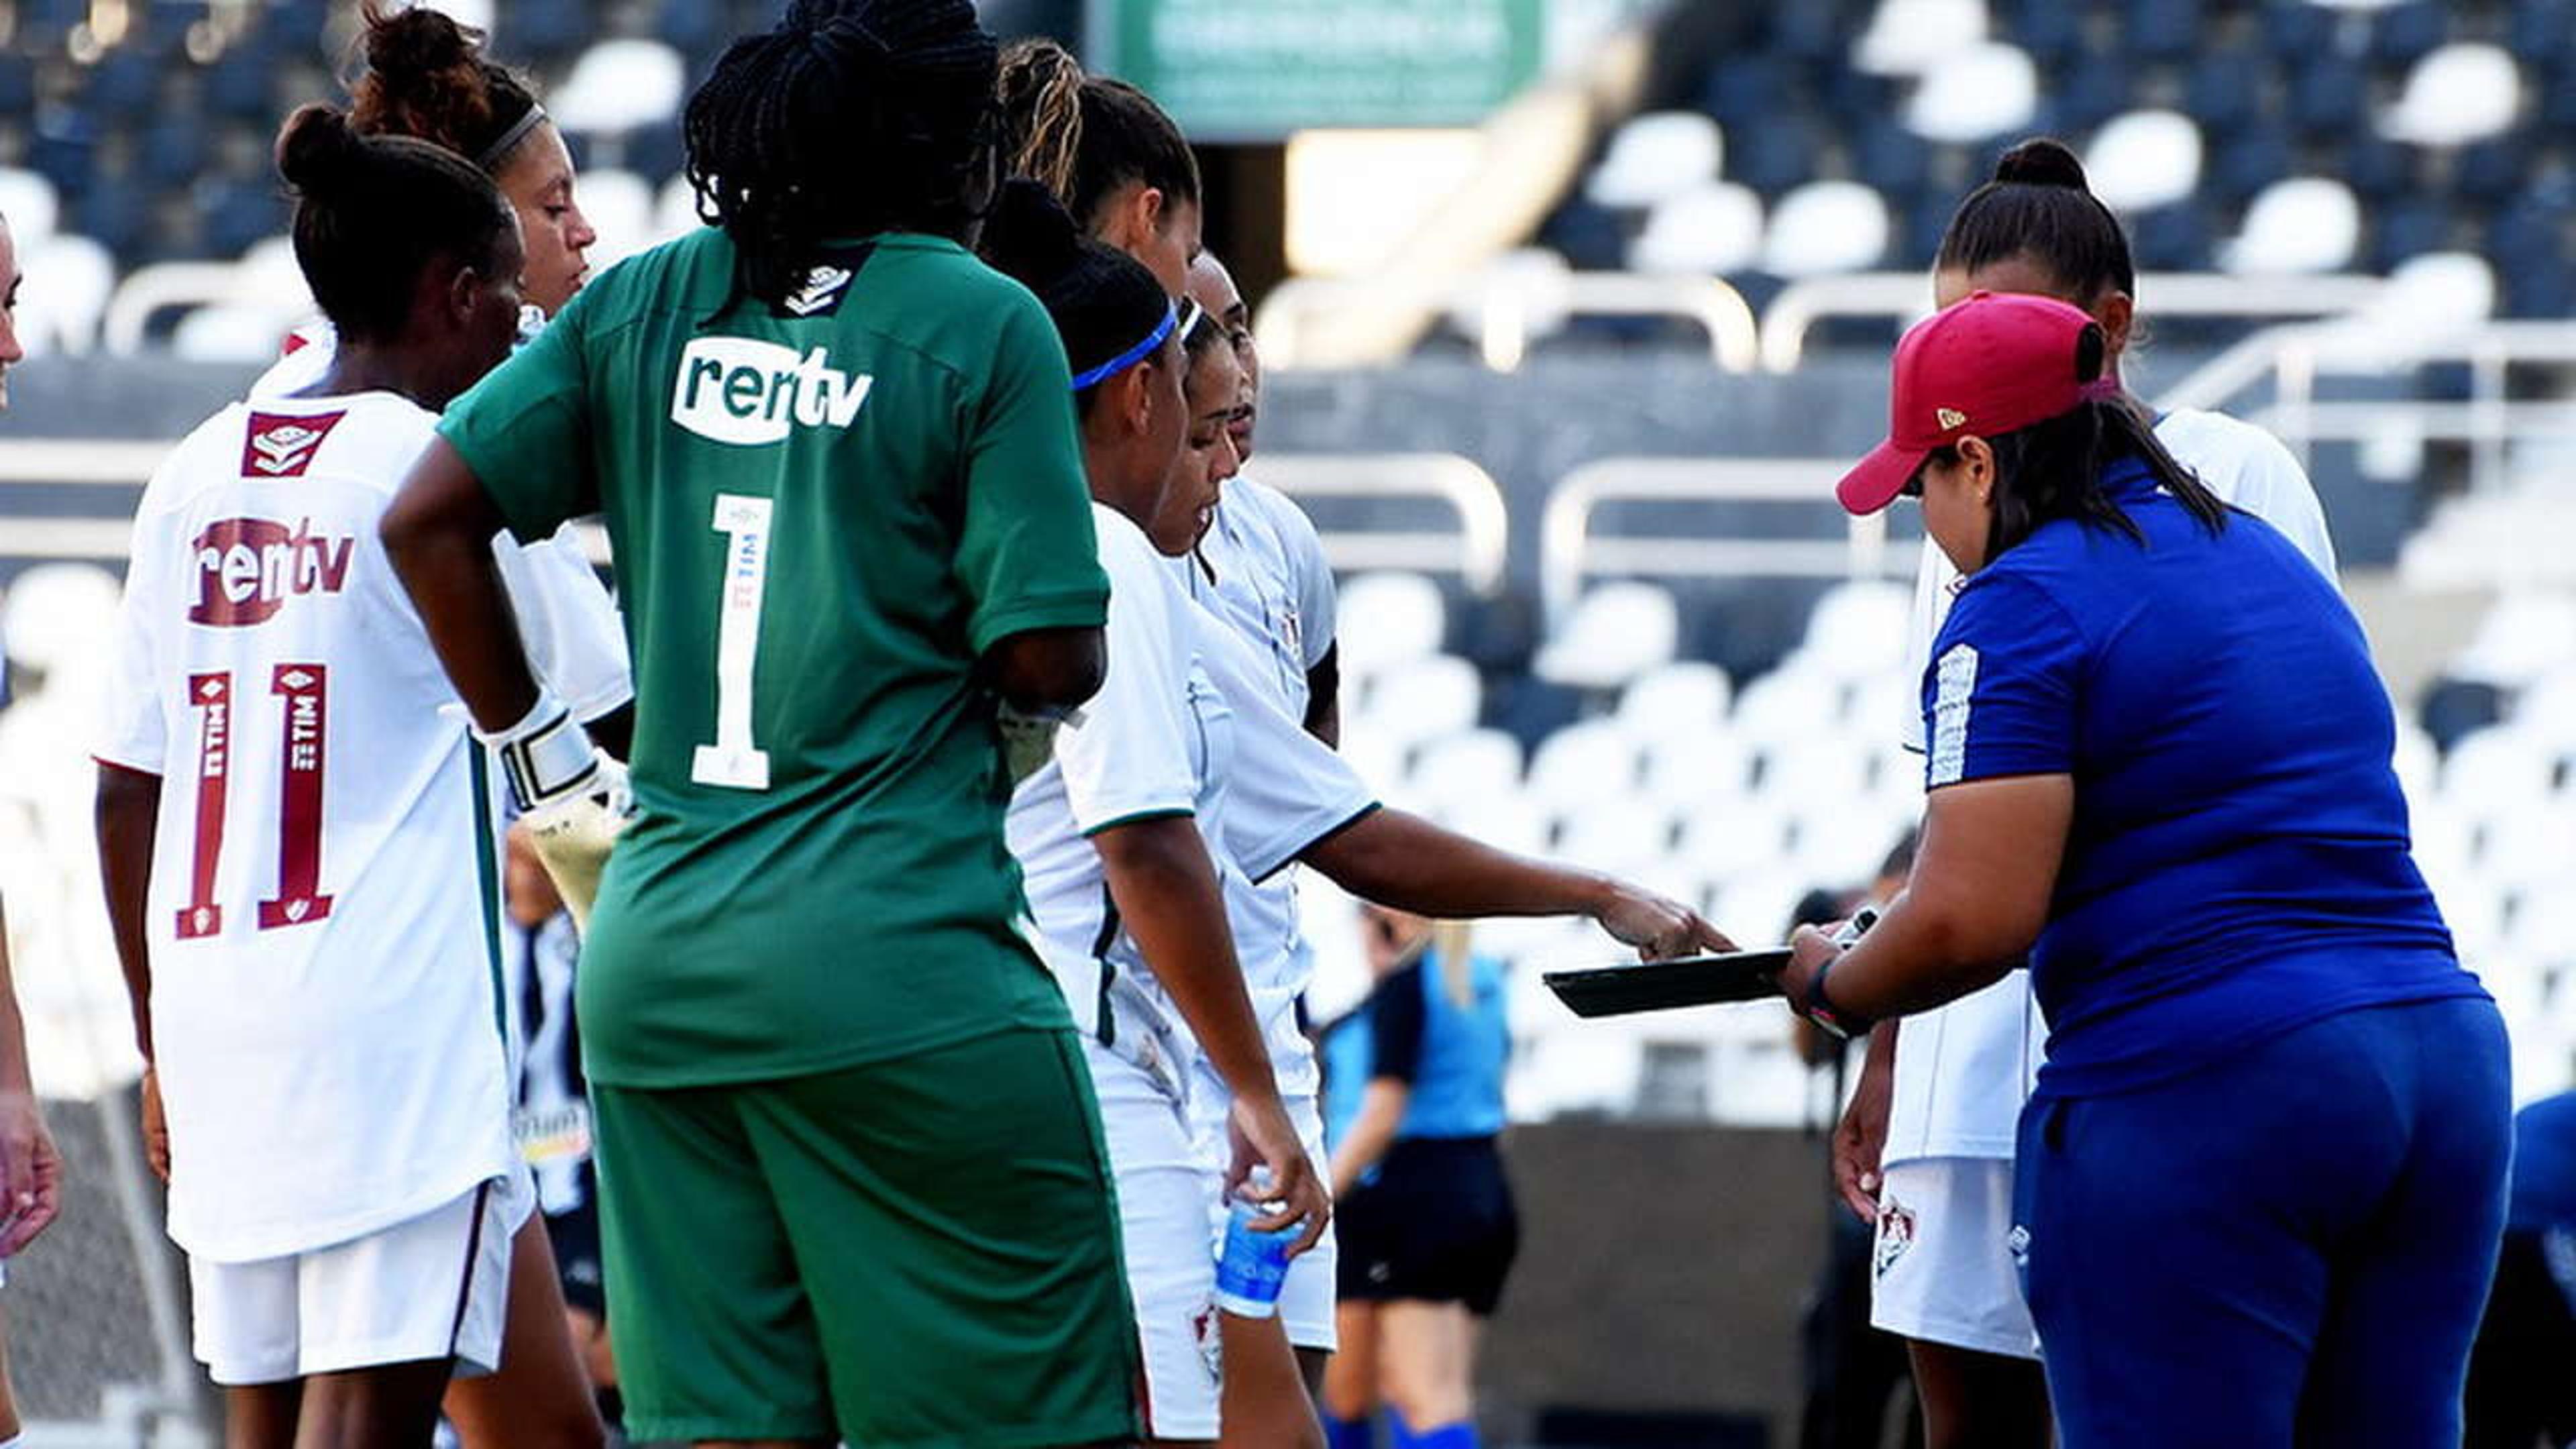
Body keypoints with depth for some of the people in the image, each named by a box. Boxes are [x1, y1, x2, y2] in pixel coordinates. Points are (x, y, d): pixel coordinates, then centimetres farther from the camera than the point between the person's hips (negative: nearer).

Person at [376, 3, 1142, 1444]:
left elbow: (428, 519, 6)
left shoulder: (646, 302, 9)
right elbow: (1052, 662, -9)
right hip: (897, 964, -5)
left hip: (656, 945, 5)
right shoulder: (984, 325, -5)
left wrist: (537, 740, 14)